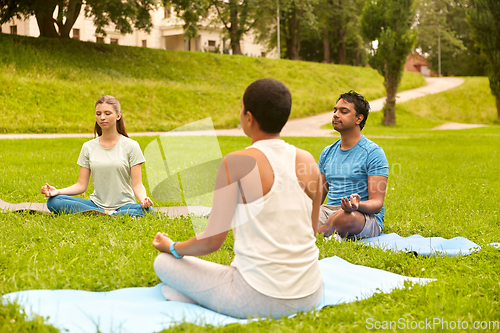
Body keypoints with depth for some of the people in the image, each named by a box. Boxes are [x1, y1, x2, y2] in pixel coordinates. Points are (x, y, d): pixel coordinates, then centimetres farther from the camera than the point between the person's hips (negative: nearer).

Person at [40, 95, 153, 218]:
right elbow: (81, 185, 7)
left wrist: (143, 198, -26)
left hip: (124, 205, -3)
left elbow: (137, 184, -3)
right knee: (53, 202, -21)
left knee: (145, 211, -38)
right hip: (96, 203, 3)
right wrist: (58, 191, -12)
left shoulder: (130, 146, 2)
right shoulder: (88, 147, 10)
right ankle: (107, 214, -25)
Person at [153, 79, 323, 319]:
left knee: (164, 263, 12)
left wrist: (171, 247, 10)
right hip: (310, 295, 5)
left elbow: (212, 241, -10)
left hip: (261, 298, -5)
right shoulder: (307, 161, 1)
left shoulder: (236, 163, -14)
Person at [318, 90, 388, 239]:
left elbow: (377, 204, -9)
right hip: (329, 211, 5)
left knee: (346, 216, -40)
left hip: (364, 217, -4)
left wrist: (357, 205, -32)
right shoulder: (327, 152, 17)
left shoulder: (373, 153, -3)